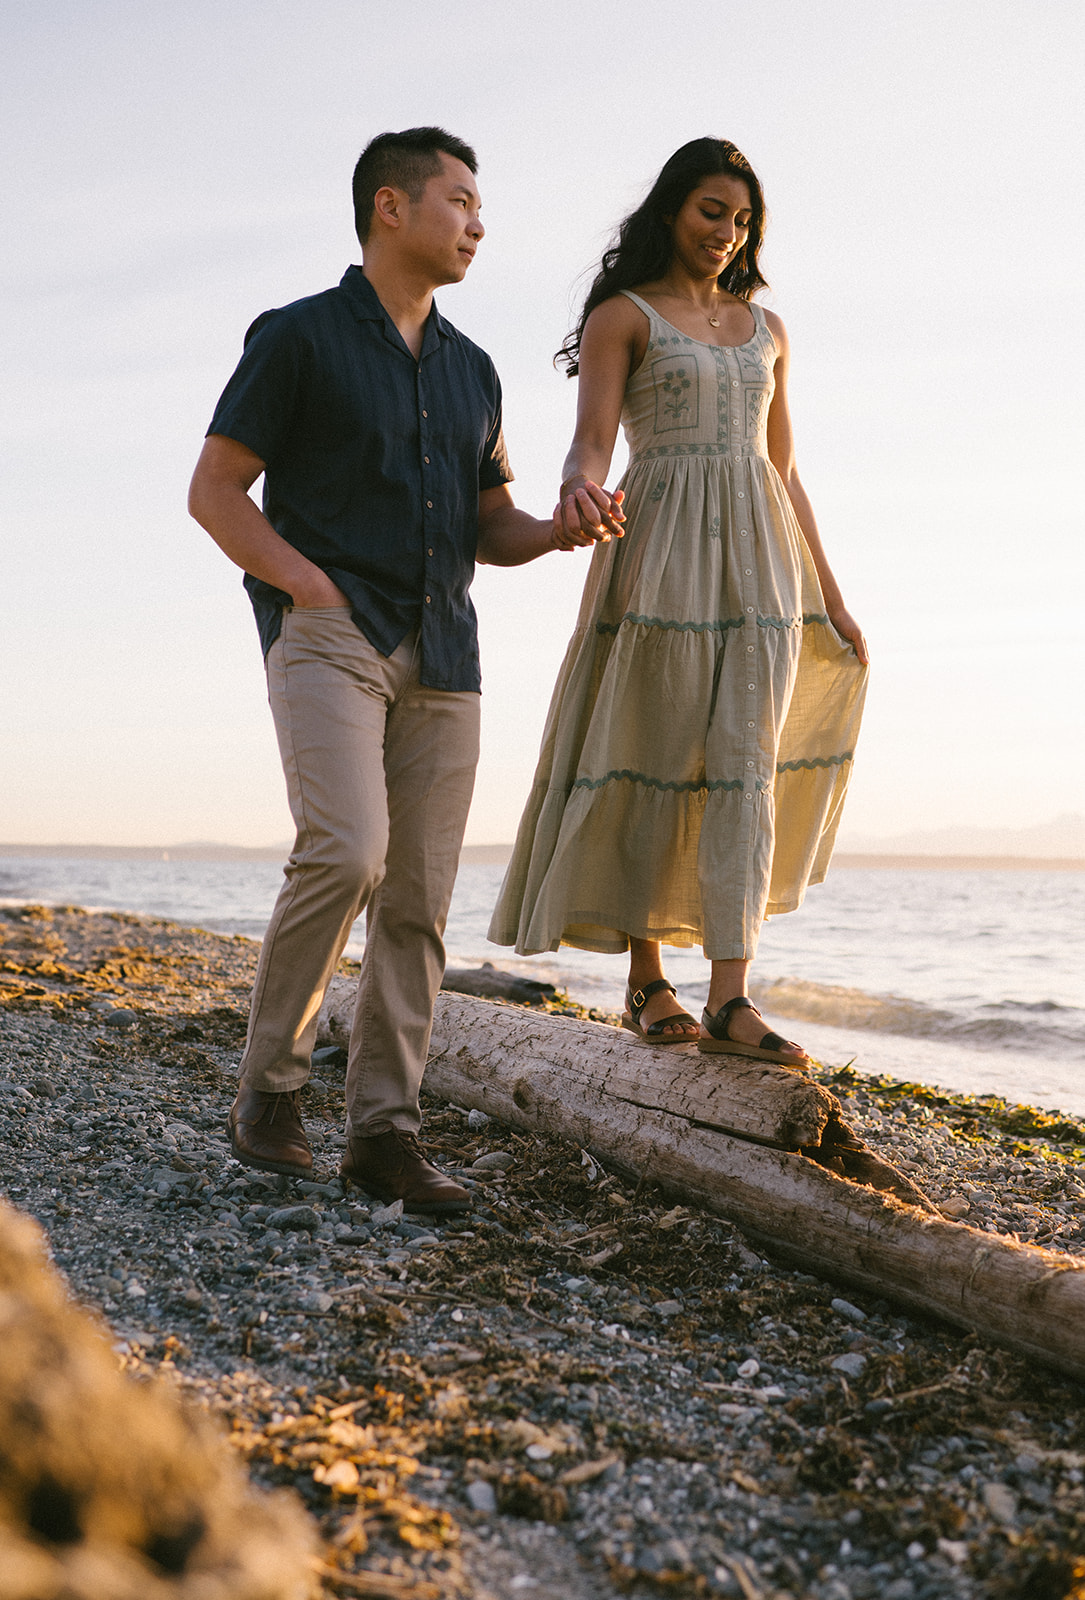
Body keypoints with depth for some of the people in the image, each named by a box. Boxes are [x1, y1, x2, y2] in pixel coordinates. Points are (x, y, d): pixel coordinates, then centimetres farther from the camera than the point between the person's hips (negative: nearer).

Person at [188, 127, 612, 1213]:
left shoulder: (470, 369, 21)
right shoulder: (298, 338, 4)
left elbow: (488, 525, 24)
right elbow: (213, 490, 0)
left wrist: (560, 531, 2)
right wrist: (308, 584, -12)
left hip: (441, 654, 6)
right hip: (327, 635, -5)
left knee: (417, 901, -1)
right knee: (347, 851, -23)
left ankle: (383, 1130, 6)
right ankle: (268, 1085, -4)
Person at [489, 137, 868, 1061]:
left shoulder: (765, 329, 20)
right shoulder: (621, 317, 6)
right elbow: (592, 441, -8)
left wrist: (829, 595, 17)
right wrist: (581, 490, -33)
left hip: (760, 560, 4)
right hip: (664, 554, -4)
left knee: (746, 763, -7)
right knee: (653, 759, -4)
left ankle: (730, 996, -11)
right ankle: (646, 981, 8)